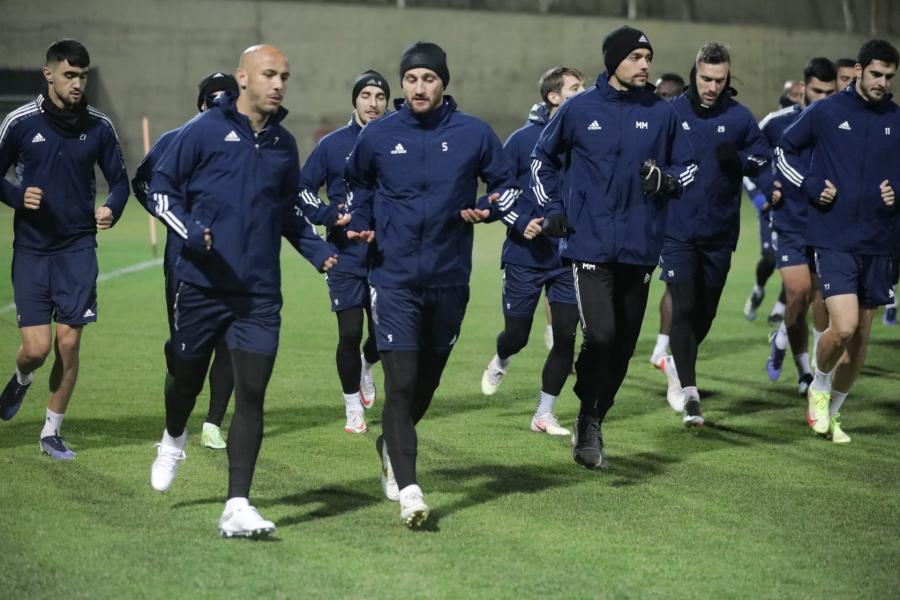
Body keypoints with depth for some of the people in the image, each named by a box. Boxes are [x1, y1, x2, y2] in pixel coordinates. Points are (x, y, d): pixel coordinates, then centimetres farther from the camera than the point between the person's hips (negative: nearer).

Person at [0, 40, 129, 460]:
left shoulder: (98, 126, 1)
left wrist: (112, 209, -11)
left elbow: (120, 180, 10)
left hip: (78, 250, 1)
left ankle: (52, 433, 14)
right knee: (36, 348, -8)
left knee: (69, 343, -2)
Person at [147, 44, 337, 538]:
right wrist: (189, 230, -17)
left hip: (259, 293, 2)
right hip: (202, 284, -2)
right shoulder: (204, 130, -4)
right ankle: (173, 441, 50)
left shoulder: (283, 144, 10)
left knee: (251, 395, -9)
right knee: (187, 378, 15)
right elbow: (160, 186, -1)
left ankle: (237, 507, -8)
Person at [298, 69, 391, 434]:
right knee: (350, 335, -4)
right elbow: (302, 188, 6)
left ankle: (366, 367, 39)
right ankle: (353, 408, 13)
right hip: (346, 258, -1)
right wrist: (330, 215, -9)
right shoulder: (332, 145, 1)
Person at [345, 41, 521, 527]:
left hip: (449, 279, 2)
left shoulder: (473, 134, -1)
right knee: (400, 382, -13)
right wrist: (361, 224, 5)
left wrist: (488, 208, -10)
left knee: (428, 378, 15)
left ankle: (392, 445, 43)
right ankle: (407, 488, -17)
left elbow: (507, 184, 10)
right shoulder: (377, 136, 1)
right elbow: (357, 182, 21)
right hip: (393, 278, -2)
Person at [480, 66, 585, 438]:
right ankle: (500, 362, 43)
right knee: (517, 335, 6)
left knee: (565, 337, -3)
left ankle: (544, 413, 11)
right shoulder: (524, 139, -7)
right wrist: (521, 223, -16)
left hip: (570, 257, 2)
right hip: (525, 256, -2)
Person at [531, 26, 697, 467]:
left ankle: (594, 422, 24)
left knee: (623, 344, 8)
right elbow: (542, 157, 16)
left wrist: (666, 180, -8)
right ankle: (588, 420, 2)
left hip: (640, 247, 3)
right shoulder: (579, 109, 0)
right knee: (600, 336, -16)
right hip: (590, 244, -3)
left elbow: (687, 167, 14)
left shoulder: (661, 113, 4)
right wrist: (551, 207, 6)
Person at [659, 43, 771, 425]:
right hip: (677, 231, -3)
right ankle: (688, 392, -12)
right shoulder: (670, 113, -2)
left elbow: (763, 158, 8)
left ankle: (679, 363, 39)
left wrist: (739, 160, -12)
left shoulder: (739, 117, 2)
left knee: (705, 311, 12)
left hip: (719, 232, 3)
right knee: (684, 308, -12)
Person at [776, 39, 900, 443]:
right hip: (834, 240, -4)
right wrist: (811, 186, -5)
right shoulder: (825, 113, -3)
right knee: (843, 327, -17)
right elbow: (785, 150, 10)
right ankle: (820, 387, 13)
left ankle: (831, 411, 26)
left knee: (862, 337, 8)